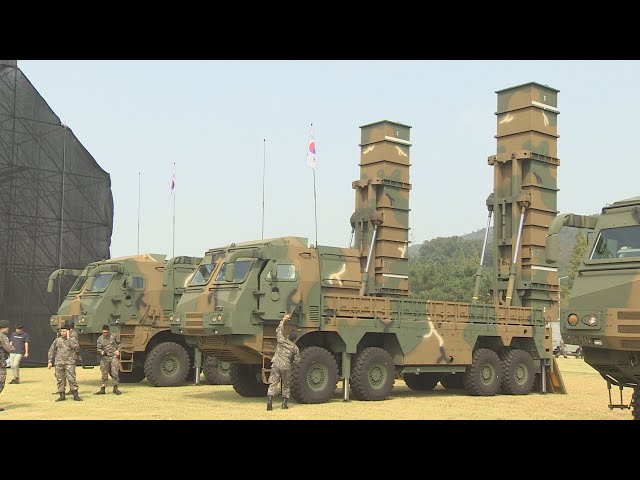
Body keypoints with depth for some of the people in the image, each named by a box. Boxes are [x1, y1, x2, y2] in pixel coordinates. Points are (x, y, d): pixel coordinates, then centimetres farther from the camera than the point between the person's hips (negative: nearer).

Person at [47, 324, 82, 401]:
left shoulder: (72, 340, 4)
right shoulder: (57, 340, 10)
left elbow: (77, 347, -15)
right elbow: (51, 351, 13)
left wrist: (68, 338, -11)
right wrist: (50, 361, 5)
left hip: (69, 363, -3)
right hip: (59, 363, 3)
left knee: (71, 379, -9)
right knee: (60, 379, 4)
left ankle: (75, 395, -5)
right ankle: (62, 396, 11)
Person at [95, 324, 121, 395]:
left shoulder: (113, 337, 2)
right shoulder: (100, 339, 1)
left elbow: (118, 343, 16)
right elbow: (99, 349, -1)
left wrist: (118, 350, 0)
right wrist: (102, 352, -22)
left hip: (114, 356, -1)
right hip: (105, 358, 1)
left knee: (115, 373, -8)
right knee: (104, 374, 5)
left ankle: (115, 388, 2)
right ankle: (102, 389, 12)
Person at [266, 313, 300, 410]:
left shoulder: (282, 341, 2)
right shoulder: (295, 348, 3)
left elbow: (278, 330, 16)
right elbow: (297, 360, 6)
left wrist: (283, 320, 22)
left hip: (276, 365, 0)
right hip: (286, 367, 0)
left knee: (273, 384, -2)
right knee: (286, 386, 15)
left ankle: (269, 402, -15)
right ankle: (284, 403, 15)